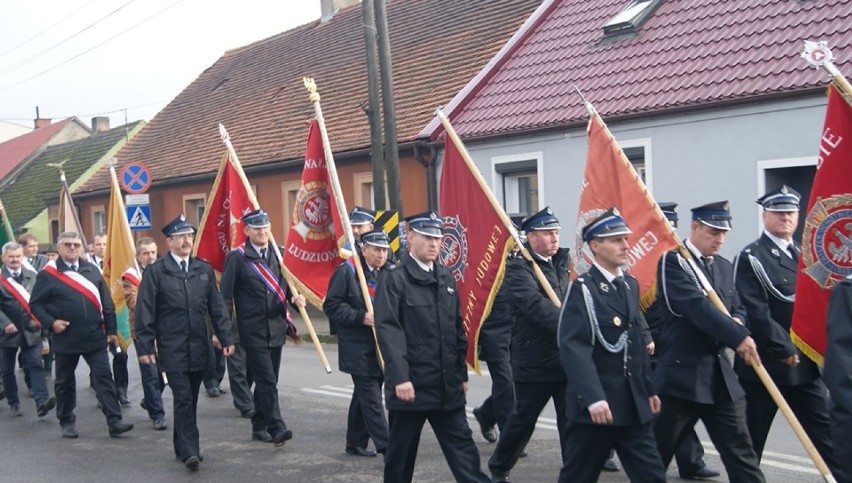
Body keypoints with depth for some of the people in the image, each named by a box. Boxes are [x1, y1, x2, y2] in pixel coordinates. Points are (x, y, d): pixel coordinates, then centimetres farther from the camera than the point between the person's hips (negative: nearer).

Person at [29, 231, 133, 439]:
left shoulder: (92, 270, 8)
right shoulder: (48, 274, -1)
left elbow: (106, 302, 9)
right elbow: (35, 304, 0)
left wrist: (111, 329, 6)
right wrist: (51, 322, -15)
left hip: (95, 337, 2)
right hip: (65, 338, -2)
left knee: (104, 378, -2)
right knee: (65, 382, 11)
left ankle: (114, 421, -2)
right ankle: (67, 422, 25)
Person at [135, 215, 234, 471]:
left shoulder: (204, 269, 9)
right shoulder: (156, 271, -3)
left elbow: (216, 306, 10)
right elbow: (145, 312, -3)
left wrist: (226, 338, 5)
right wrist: (144, 347, -7)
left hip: (199, 348, 4)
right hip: (172, 349, -4)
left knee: (190, 400, 11)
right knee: (183, 398, -10)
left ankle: (183, 447, 24)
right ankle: (190, 452, -8)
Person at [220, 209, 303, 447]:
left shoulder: (277, 253, 9)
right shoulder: (237, 257, -6)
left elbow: (285, 284, 18)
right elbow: (226, 296, -6)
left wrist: (295, 297, -5)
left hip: (276, 328, 6)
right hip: (253, 331, -6)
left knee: (267, 381, 13)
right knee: (267, 381, -11)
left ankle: (259, 426, 25)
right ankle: (277, 428, -12)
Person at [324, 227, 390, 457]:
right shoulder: (346, 272, -8)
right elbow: (332, 306, -11)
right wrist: (362, 317, -20)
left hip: (382, 348, 6)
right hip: (358, 349, -6)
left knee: (364, 396, 16)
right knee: (371, 399, -6)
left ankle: (355, 443, 27)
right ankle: (386, 447, -5)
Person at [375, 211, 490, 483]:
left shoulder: (446, 279, 12)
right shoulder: (394, 280, -7)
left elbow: (458, 329, 15)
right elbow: (388, 331, -16)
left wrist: (462, 373, 13)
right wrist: (400, 377, -23)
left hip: (448, 385, 5)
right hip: (410, 384, -5)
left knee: (462, 446, 6)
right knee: (401, 451, 9)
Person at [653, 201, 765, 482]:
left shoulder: (724, 267, 15)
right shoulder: (673, 261, -8)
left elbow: (738, 309, 19)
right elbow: (696, 305, -22)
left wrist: (737, 322, -6)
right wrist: (738, 337, -28)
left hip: (722, 376, 6)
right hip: (682, 375, -6)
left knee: (741, 453, 5)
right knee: (656, 455, 6)